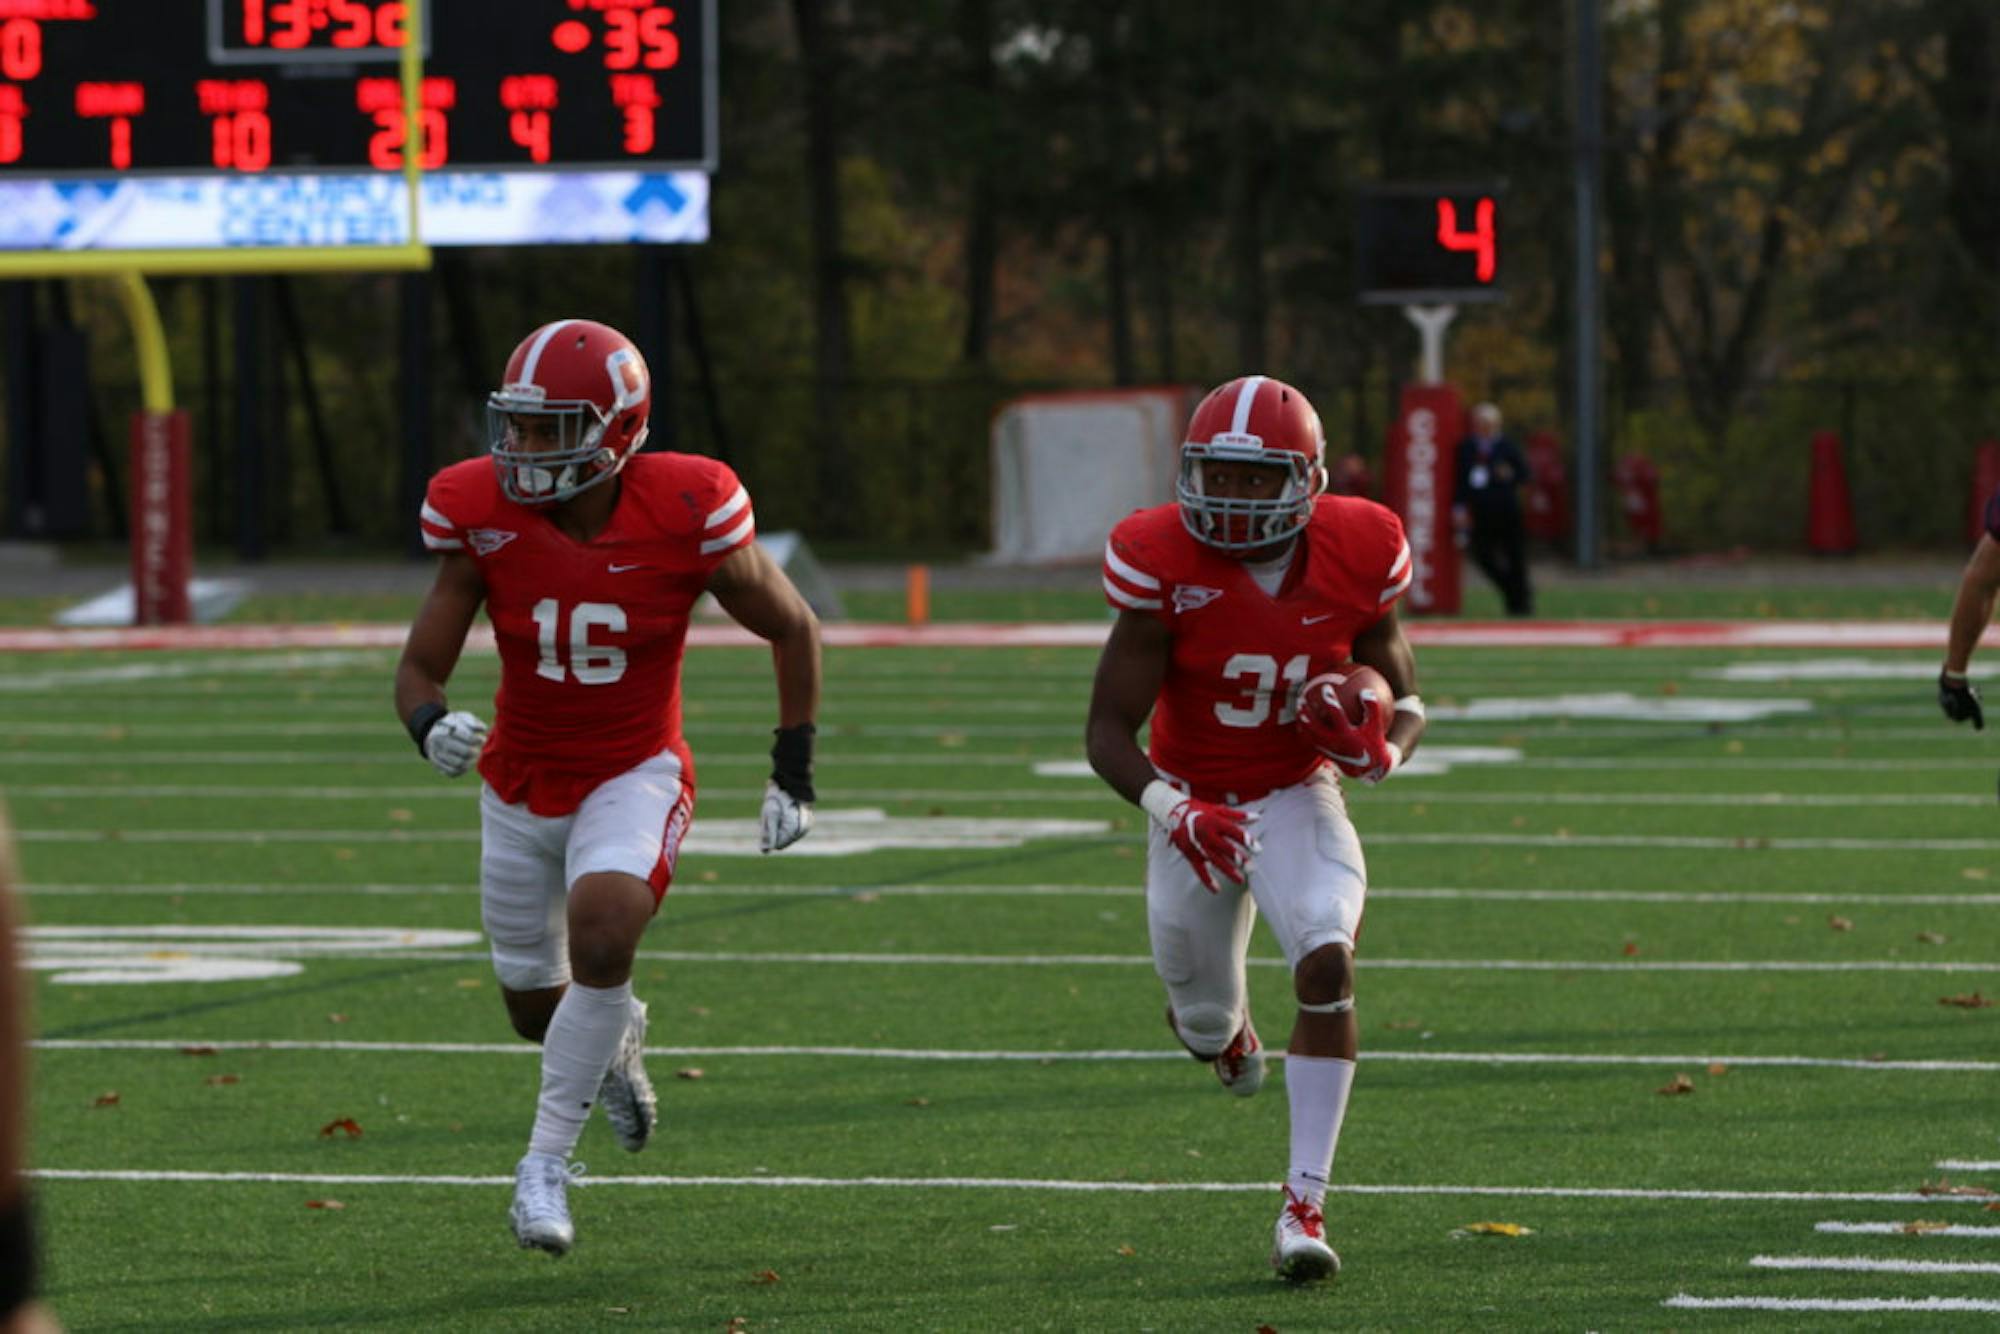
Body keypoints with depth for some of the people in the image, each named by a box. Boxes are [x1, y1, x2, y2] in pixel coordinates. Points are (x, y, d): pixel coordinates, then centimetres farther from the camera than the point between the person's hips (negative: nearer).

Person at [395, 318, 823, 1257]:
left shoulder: (685, 516, -22)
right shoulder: (483, 518, -18)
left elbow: (793, 630, -5)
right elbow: (419, 668, -13)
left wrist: (792, 777, -5)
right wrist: (432, 728, -36)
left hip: (634, 775, -3)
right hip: (522, 783, 3)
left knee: (601, 931, -31)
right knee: (536, 1009, 14)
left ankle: (546, 1161, -17)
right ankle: (617, 1039, 53)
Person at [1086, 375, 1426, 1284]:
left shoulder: (1355, 558, -15)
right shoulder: (1161, 564, -21)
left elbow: (1405, 701, 0)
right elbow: (1108, 731, -20)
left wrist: (1382, 750, -24)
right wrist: (1171, 810, -40)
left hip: (1298, 799, 0)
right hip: (1193, 807, 0)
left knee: (1326, 964, -26)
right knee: (1203, 1019, 12)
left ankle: (1304, 1206, -21)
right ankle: (1221, 1024, 56)